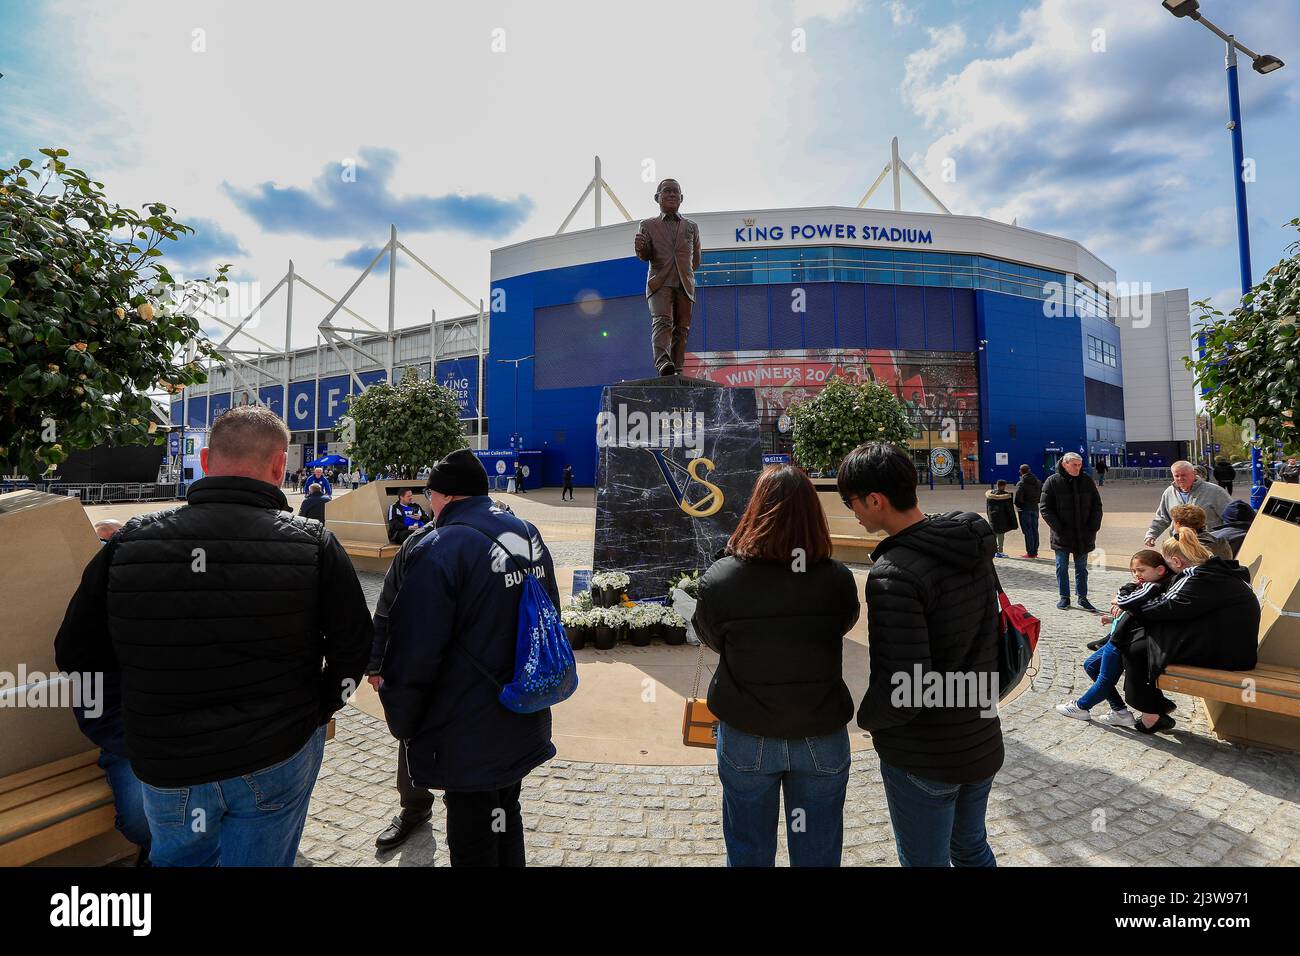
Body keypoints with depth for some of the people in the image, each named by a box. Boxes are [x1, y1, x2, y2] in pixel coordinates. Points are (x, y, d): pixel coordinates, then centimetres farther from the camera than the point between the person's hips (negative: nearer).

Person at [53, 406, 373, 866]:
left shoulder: (129, 541, -11)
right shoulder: (313, 544, -17)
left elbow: (74, 653, 1)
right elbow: (353, 643, -11)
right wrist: (319, 710, 5)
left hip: (167, 768, 2)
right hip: (280, 759, -1)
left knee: (180, 857, 29)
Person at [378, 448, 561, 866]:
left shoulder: (437, 550, -21)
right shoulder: (529, 535, 3)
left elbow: (413, 654, -19)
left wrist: (401, 722, -1)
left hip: (469, 737, -7)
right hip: (524, 725, 7)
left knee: (474, 848, 12)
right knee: (506, 820, 25)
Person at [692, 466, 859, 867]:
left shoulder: (719, 579, -21)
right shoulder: (839, 580, -18)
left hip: (745, 739, 0)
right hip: (822, 739, 1)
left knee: (749, 853, 23)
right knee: (817, 854, 23)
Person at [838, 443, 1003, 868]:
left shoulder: (893, 575, -30)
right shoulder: (975, 548, -5)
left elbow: (903, 689, -30)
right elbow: (990, 630, 7)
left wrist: (866, 716, -11)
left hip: (924, 759, -7)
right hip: (983, 742, 7)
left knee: (925, 861, 16)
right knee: (972, 849, 29)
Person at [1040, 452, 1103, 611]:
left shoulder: (1087, 481, 3)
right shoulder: (1052, 482, -7)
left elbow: (1097, 505, 8)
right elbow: (1045, 508, -8)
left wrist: (1093, 527, -4)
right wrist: (1058, 528, -15)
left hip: (1083, 535, 3)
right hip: (1062, 536, -3)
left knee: (1082, 568, 12)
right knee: (1062, 567, 6)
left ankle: (1082, 597, 22)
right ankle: (1064, 597, 17)